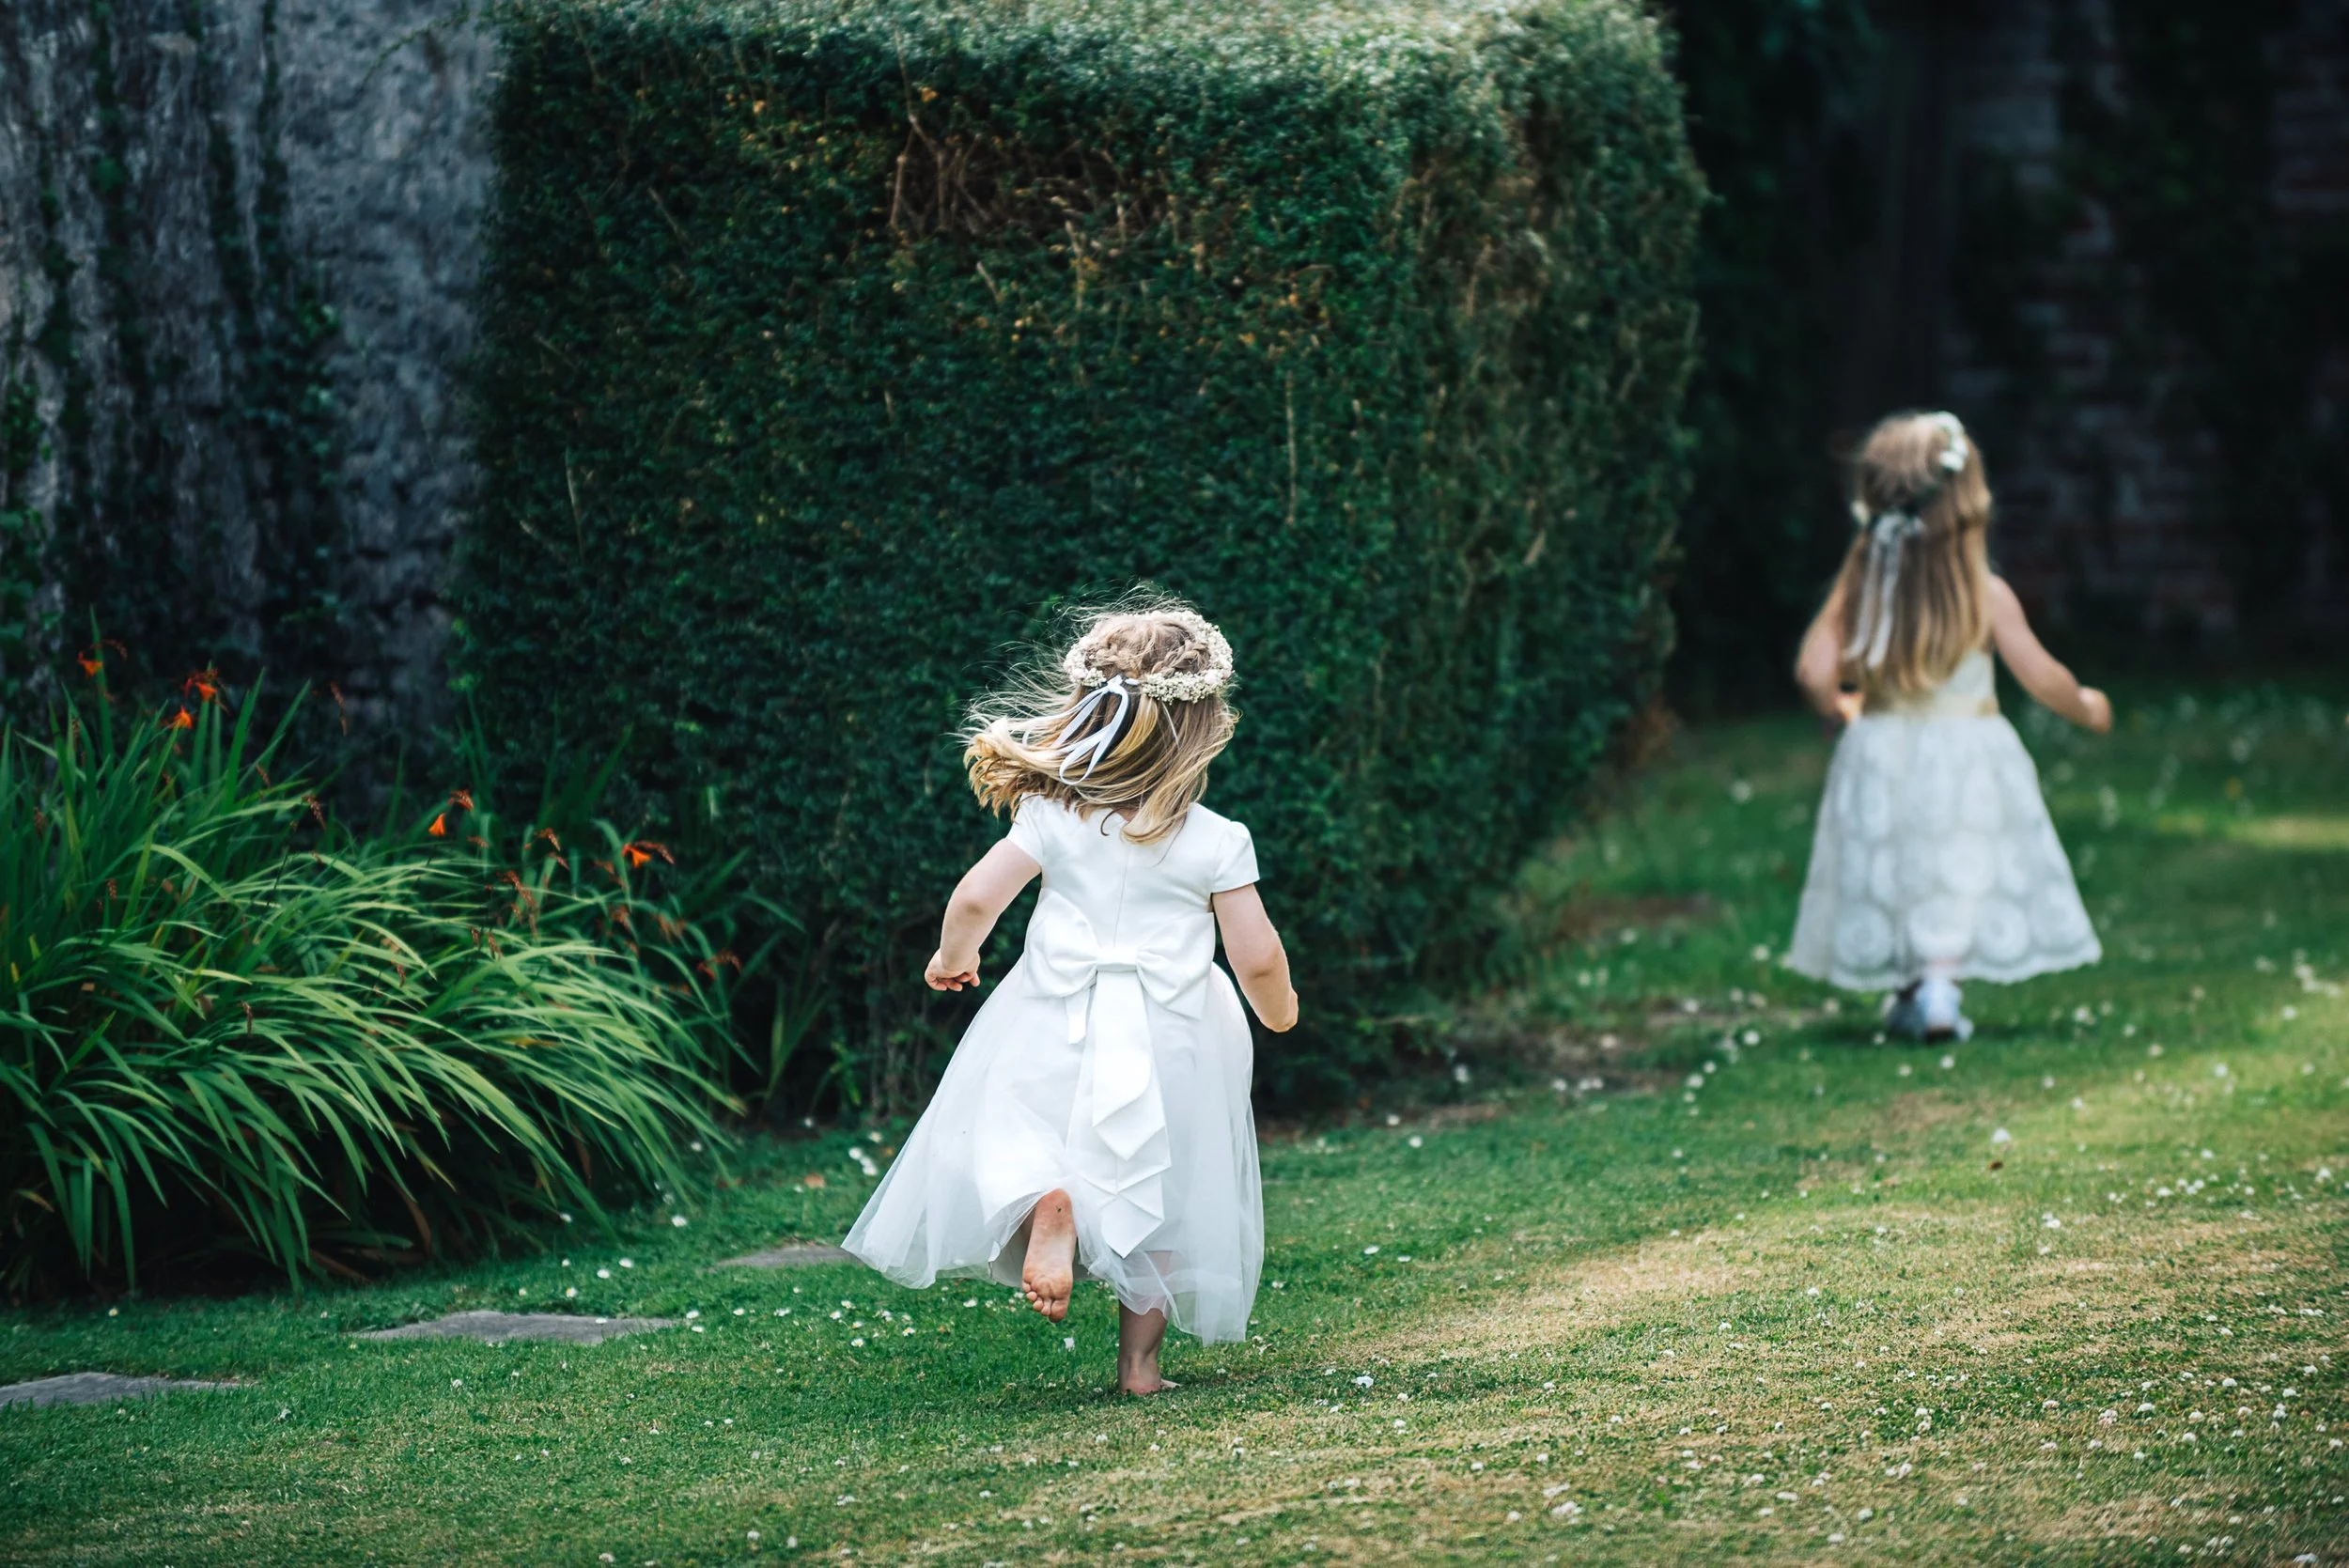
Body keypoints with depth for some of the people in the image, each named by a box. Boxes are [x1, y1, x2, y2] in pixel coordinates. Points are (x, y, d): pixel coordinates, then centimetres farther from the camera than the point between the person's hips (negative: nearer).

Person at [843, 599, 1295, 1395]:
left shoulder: (1053, 819, -3)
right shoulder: (1217, 843, -7)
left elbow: (975, 898, -4)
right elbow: (1258, 959, -6)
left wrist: (954, 956, 18)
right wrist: (1277, 1010, 16)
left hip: (1056, 1033, 0)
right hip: (1168, 1044, 0)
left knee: (1002, 1138, 12)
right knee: (1159, 1202, 12)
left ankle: (1042, 1204, -22)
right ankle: (1139, 1358, 9)